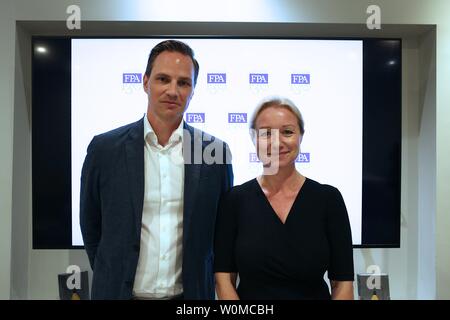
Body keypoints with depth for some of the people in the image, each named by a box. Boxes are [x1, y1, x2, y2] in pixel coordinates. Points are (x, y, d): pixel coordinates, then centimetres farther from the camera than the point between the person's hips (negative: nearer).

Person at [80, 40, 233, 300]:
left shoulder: (216, 151, -8)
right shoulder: (104, 149, -9)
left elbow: (223, 229, 2)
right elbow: (91, 226, 2)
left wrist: (206, 281, 3)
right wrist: (112, 279, 6)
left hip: (191, 292, 1)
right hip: (121, 291, 0)